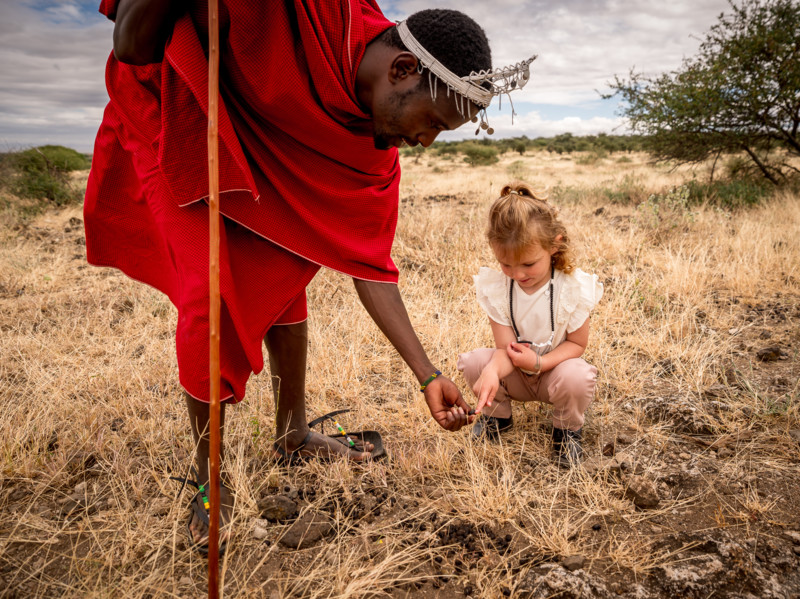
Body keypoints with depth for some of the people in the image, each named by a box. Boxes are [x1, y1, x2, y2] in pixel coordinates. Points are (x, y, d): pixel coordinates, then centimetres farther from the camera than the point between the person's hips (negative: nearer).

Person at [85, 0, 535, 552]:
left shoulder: (378, 152, -17)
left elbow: (371, 265, -13)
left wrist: (428, 376, -13)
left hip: (264, 158, 6)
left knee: (287, 275, -1)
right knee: (212, 294, -16)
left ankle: (292, 435, 20)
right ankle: (208, 476, 1)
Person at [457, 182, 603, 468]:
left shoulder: (573, 287, -22)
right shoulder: (495, 287, -18)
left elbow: (577, 343, -12)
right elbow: (505, 348, -22)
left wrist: (539, 363, -29)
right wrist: (492, 372, -45)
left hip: (553, 369, -2)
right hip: (515, 373, 2)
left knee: (577, 377, -36)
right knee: (472, 362, -24)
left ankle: (567, 428, 1)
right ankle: (498, 413, 9)